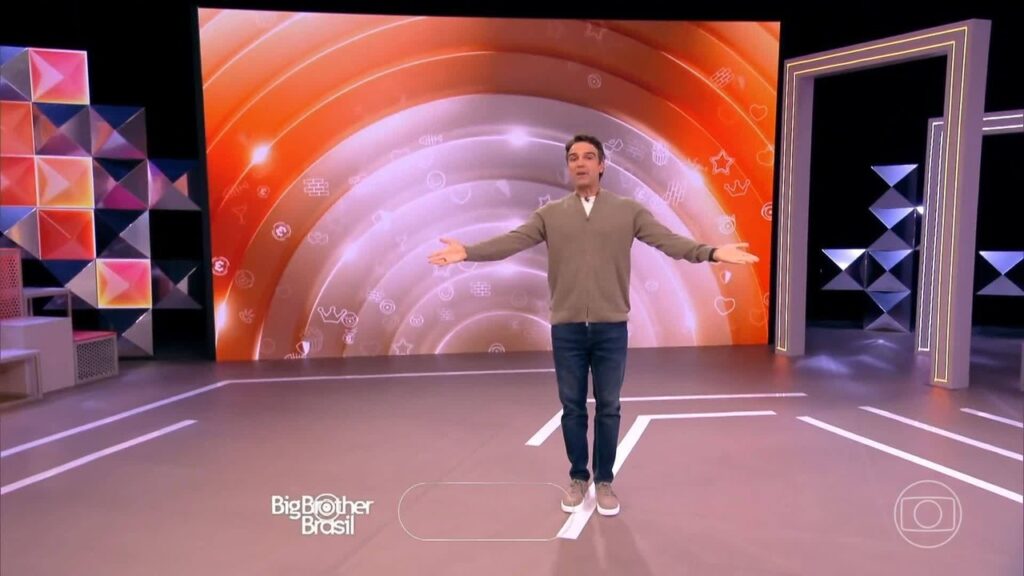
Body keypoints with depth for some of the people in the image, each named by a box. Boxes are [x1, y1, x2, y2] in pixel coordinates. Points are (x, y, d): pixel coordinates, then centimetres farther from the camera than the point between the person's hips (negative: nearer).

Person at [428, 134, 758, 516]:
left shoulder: (628, 210, 3)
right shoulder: (550, 214, 5)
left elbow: (668, 240, -7)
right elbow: (511, 242, -4)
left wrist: (711, 252, -23)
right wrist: (468, 252, -19)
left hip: (611, 328, 0)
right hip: (566, 329, 1)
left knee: (608, 408, 10)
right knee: (572, 408, 11)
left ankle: (604, 481, 27)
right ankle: (578, 478, 29)